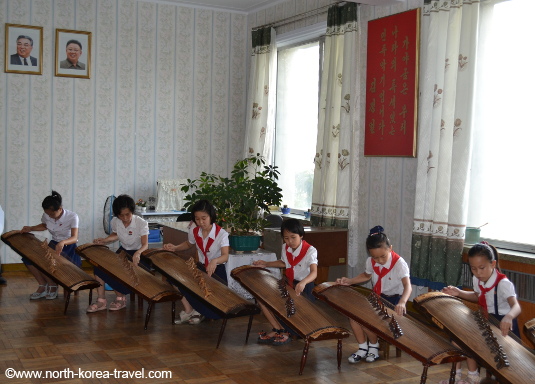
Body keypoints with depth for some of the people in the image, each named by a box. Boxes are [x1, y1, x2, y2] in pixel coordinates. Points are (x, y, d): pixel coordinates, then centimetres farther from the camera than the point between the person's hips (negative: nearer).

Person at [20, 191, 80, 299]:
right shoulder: (46, 216, -5)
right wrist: (30, 228, 0)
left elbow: (74, 237, -30)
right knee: (28, 258, -15)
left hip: (68, 246, -6)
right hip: (54, 244, 6)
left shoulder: (72, 217, -21)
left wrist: (63, 242, -51)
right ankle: (43, 286, -4)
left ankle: (53, 286, -2)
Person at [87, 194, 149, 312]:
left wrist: (138, 253, -49)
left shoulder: (141, 223, -21)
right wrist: (104, 240, -3)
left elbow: (145, 244, -27)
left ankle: (121, 298, -3)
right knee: (99, 266, -19)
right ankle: (101, 300, -13)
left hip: (138, 254, -5)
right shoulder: (115, 222, -6)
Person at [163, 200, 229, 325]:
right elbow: (189, 244, 20)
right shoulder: (194, 231, -4)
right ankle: (189, 311, -7)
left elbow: (225, 256, -34)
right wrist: (175, 248, 0)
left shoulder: (221, 234, -21)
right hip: (201, 267, 5)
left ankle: (198, 312, 15)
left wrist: (215, 261, -58)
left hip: (217, 270, -4)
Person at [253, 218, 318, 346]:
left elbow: (314, 272, -37)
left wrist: (303, 283, -57)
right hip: (289, 284, 7)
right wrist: (266, 264, 13)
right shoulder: (285, 247, 1)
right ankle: (277, 329, -1)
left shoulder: (310, 251, -20)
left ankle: (283, 331, -1)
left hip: (304, 287, -7)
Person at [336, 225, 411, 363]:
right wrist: (349, 281, 2)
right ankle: (363, 348, 2)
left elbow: (408, 286, -38)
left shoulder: (399, 263, -24)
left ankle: (374, 346, 5)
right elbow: (367, 275, 19)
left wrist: (402, 302, -59)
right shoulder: (370, 262, -5)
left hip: (394, 300, -6)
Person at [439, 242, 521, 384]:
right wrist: (458, 293, 2)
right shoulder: (477, 279, -3)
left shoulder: (503, 283, -26)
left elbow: (516, 306, -42)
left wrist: (509, 316, -66)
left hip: (503, 326, -8)